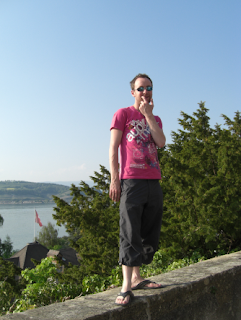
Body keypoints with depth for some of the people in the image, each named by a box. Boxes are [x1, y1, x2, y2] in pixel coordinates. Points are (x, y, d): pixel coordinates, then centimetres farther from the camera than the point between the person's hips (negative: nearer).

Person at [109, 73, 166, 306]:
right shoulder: (123, 114, 6)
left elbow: (161, 142, 1)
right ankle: (126, 286, -8)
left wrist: (148, 114, 0)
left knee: (149, 233, 8)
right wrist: (114, 179, -11)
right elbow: (113, 149, -1)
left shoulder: (155, 119, 21)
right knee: (130, 234, -9)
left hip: (153, 182, 6)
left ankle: (136, 278, 19)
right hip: (131, 181, -6)